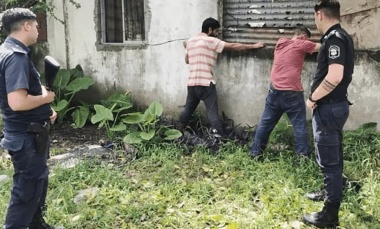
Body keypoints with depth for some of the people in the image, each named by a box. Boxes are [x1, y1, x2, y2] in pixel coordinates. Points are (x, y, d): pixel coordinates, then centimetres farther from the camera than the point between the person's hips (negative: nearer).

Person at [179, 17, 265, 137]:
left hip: (192, 82, 7)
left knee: (188, 109, 19)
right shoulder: (211, 41, -8)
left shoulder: (190, 41, 13)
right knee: (212, 112, -8)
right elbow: (233, 46, -8)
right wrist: (254, 46, -3)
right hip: (206, 83, -7)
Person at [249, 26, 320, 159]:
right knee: (299, 125, 3)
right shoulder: (300, 44, -2)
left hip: (275, 90, 6)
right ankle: (303, 155, 5)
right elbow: (320, 47, 7)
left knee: (265, 123, 11)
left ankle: (255, 152, 14)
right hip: (292, 93, -5)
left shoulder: (280, 43, 14)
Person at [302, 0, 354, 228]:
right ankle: (331, 193, 38)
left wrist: (313, 98, -16)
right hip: (336, 105, 10)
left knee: (329, 161, -4)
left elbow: (334, 76, -29)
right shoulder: (342, 36, 12)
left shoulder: (334, 38, -18)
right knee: (334, 158, 22)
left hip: (329, 107, -10)